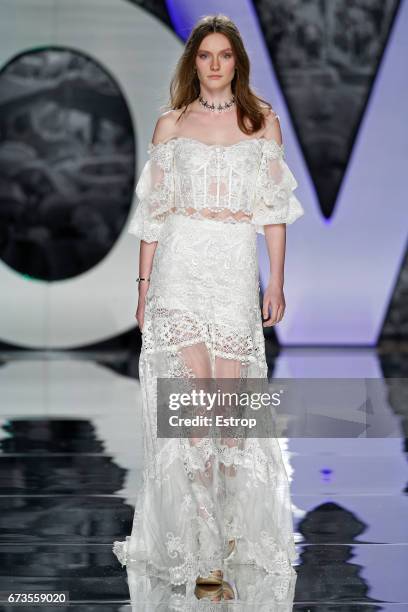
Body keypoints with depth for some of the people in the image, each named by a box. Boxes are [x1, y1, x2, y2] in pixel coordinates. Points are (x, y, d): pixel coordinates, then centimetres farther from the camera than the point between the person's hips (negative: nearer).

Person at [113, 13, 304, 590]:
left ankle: (232, 527, 17)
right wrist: (144, 283, 8)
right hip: (180, 265, -1)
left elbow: (274, 209, 9)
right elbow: (154, 211, 11)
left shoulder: (263, 121, 10)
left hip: (237, 269, 1)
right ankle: (201, 550, -9)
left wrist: (276, 281, 3)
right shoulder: (171, 124, 10)